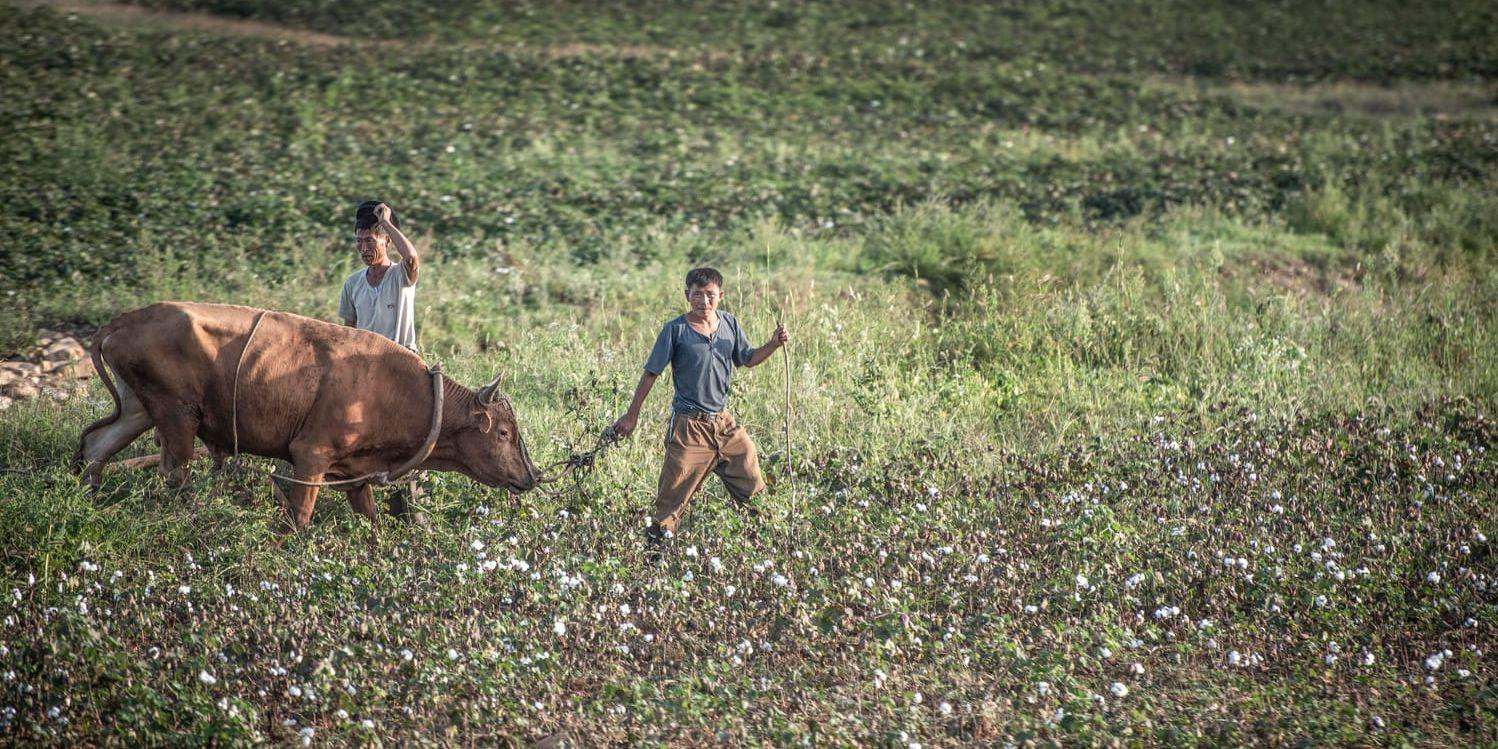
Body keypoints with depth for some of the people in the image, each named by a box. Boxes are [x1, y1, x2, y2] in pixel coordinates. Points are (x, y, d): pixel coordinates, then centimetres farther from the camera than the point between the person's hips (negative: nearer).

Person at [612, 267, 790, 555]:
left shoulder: (730, 323, 4)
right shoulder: (675, 330, -9)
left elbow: (748, 359, 17)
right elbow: (651, 373, -4)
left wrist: (773, 344, -2)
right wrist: (632, 415, -2)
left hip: (724, 423, 5)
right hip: (689, 426, -5)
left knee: (753, 490, 10)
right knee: (673, 498, -4)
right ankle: (653, 550, 4)